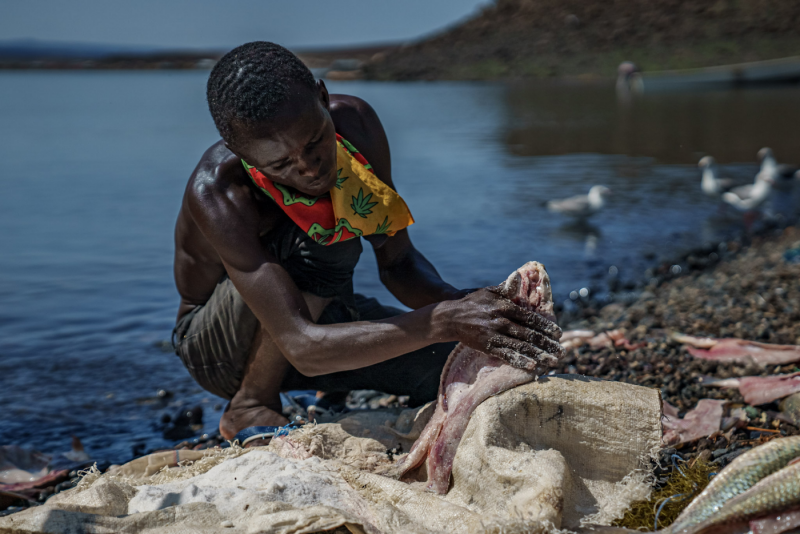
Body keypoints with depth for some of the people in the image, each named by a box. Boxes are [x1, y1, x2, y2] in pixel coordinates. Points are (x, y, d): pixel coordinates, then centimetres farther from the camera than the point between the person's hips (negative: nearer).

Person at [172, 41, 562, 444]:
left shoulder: (355, 123, -20)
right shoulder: (216, 193, -36)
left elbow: (396, 262, -10)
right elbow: (304, 348, -43)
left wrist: (455, 302, -31)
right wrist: (443, 322, -50)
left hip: (316, 312, 6)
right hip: (218, 346, -5)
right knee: (323, 245, -36)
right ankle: (251, 406, -14)